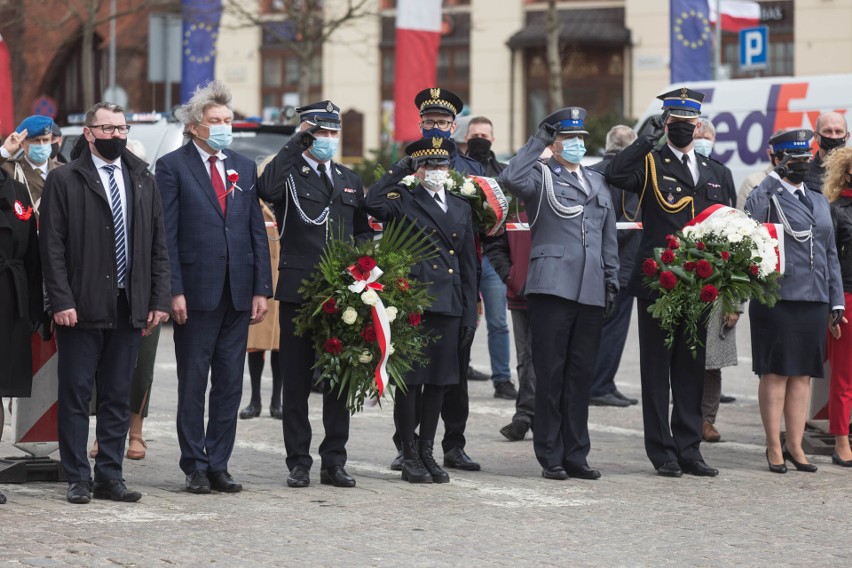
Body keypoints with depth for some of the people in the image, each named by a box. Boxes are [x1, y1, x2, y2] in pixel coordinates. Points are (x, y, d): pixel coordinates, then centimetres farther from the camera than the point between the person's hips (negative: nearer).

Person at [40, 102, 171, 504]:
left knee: (118, 397, 8)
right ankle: (78, 479, 7)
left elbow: (158, 246, 11)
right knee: (75, 397, 1)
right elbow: (52, 247, -6)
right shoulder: (63, 180, -1)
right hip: (81, 307, -4)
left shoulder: (144, 181, 13)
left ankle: (110, 477, 14)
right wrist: (61, 301, -14)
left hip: (128, 307, 4)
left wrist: (159, 300, 3)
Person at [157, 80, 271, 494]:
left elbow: (257, 231, 13)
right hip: (195, 291, -4)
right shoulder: (172, 166, -1)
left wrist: (261, 288, 5)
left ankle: (218, 464, 13)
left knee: (230, 385, 6)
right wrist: (173, 291, -12)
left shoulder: (244, 167, 13)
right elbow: (166, 235, -5)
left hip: (238, 291, 5)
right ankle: (194, 467, 9)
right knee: (192, 385, 2)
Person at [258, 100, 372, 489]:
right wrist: (296, 144, -19)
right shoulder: (289, 174, -1)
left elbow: (363, 232, 21)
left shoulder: (349, 180, 16)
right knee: (297, 381, 1)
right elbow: (266, 191, -26)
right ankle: (299, 463, 7)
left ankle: (334, 461, 13)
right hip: (298, 292, -4)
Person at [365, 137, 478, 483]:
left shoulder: (461, 207, 15)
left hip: (449, 307, 5)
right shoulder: (405, 202, -1)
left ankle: (427, 452, 18)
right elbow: (374, 204, -24)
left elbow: (468, 264, 16)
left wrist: (470, 315, 11)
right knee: (410, 380, -1)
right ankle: (410, 458, 6)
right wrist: (399, 169, -13)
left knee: (439, 381, 9)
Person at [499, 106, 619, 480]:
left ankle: (575, 456, 12)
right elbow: (510, 179, -21)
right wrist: (537, 141, -13)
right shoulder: (540, 177, 2)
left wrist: (611, 281, 16)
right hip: (552, 288, -5)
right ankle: (550, 458, 1)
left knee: (581, 374, 7)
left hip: (591, 292, 5)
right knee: (550, 374, -3)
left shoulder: (597, 183, 21)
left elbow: (609, 237, 23)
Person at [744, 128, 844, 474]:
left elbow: (830, 254, 20)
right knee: (776, 374, -1)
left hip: (814, 301, 6)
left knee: (803, 374, 8)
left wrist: (836, 302, 15)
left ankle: (795, 446, 15)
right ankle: (775, 448, 6)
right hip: (777, 300, -6)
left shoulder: (819, 202, 18)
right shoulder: (765, 197, -2)